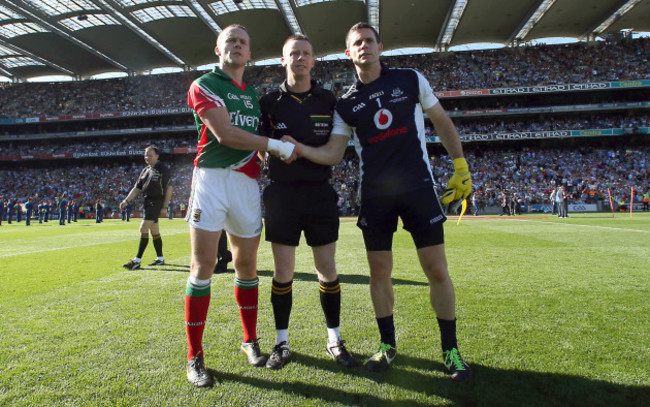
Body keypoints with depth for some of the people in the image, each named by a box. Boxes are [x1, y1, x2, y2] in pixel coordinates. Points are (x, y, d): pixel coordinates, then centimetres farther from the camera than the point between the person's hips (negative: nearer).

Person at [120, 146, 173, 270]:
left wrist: (164, 207, -15)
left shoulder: (163, 169, -6)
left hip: (156, 202, -8)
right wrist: (126, 201, 7)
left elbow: (169, 188, -10)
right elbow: (137, 187, 18)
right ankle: (160, 258, 20)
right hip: (147, 202, 8)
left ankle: (137, 260, -10)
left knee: (143, 228, -13)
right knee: (154, 231, 11)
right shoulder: (145, 171, 17)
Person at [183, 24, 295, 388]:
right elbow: (224, 133, -13)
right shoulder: (204, 85, 2)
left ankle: (250, 340, 24)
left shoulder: (254, 94, 21)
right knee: (203, 265, -5)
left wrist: (273, 156, 8)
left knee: (247, 265, 8)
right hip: (212, 178, -5)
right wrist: (277, 145, -13)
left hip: (247, 183, 5)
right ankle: (195, 356, 6)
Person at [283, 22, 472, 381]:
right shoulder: (346, 104, 7)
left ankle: (450, 350, 18)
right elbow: (333, 154, 0)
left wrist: (460, 167, 7)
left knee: (437, 270, 0)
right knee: (380, 272, 5)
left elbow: (442, 122, 11)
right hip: (375, 196, 2)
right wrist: (302, 149, -18)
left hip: (418, 187, -1)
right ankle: (388, 345, 24)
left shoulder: (410, 80, 5)